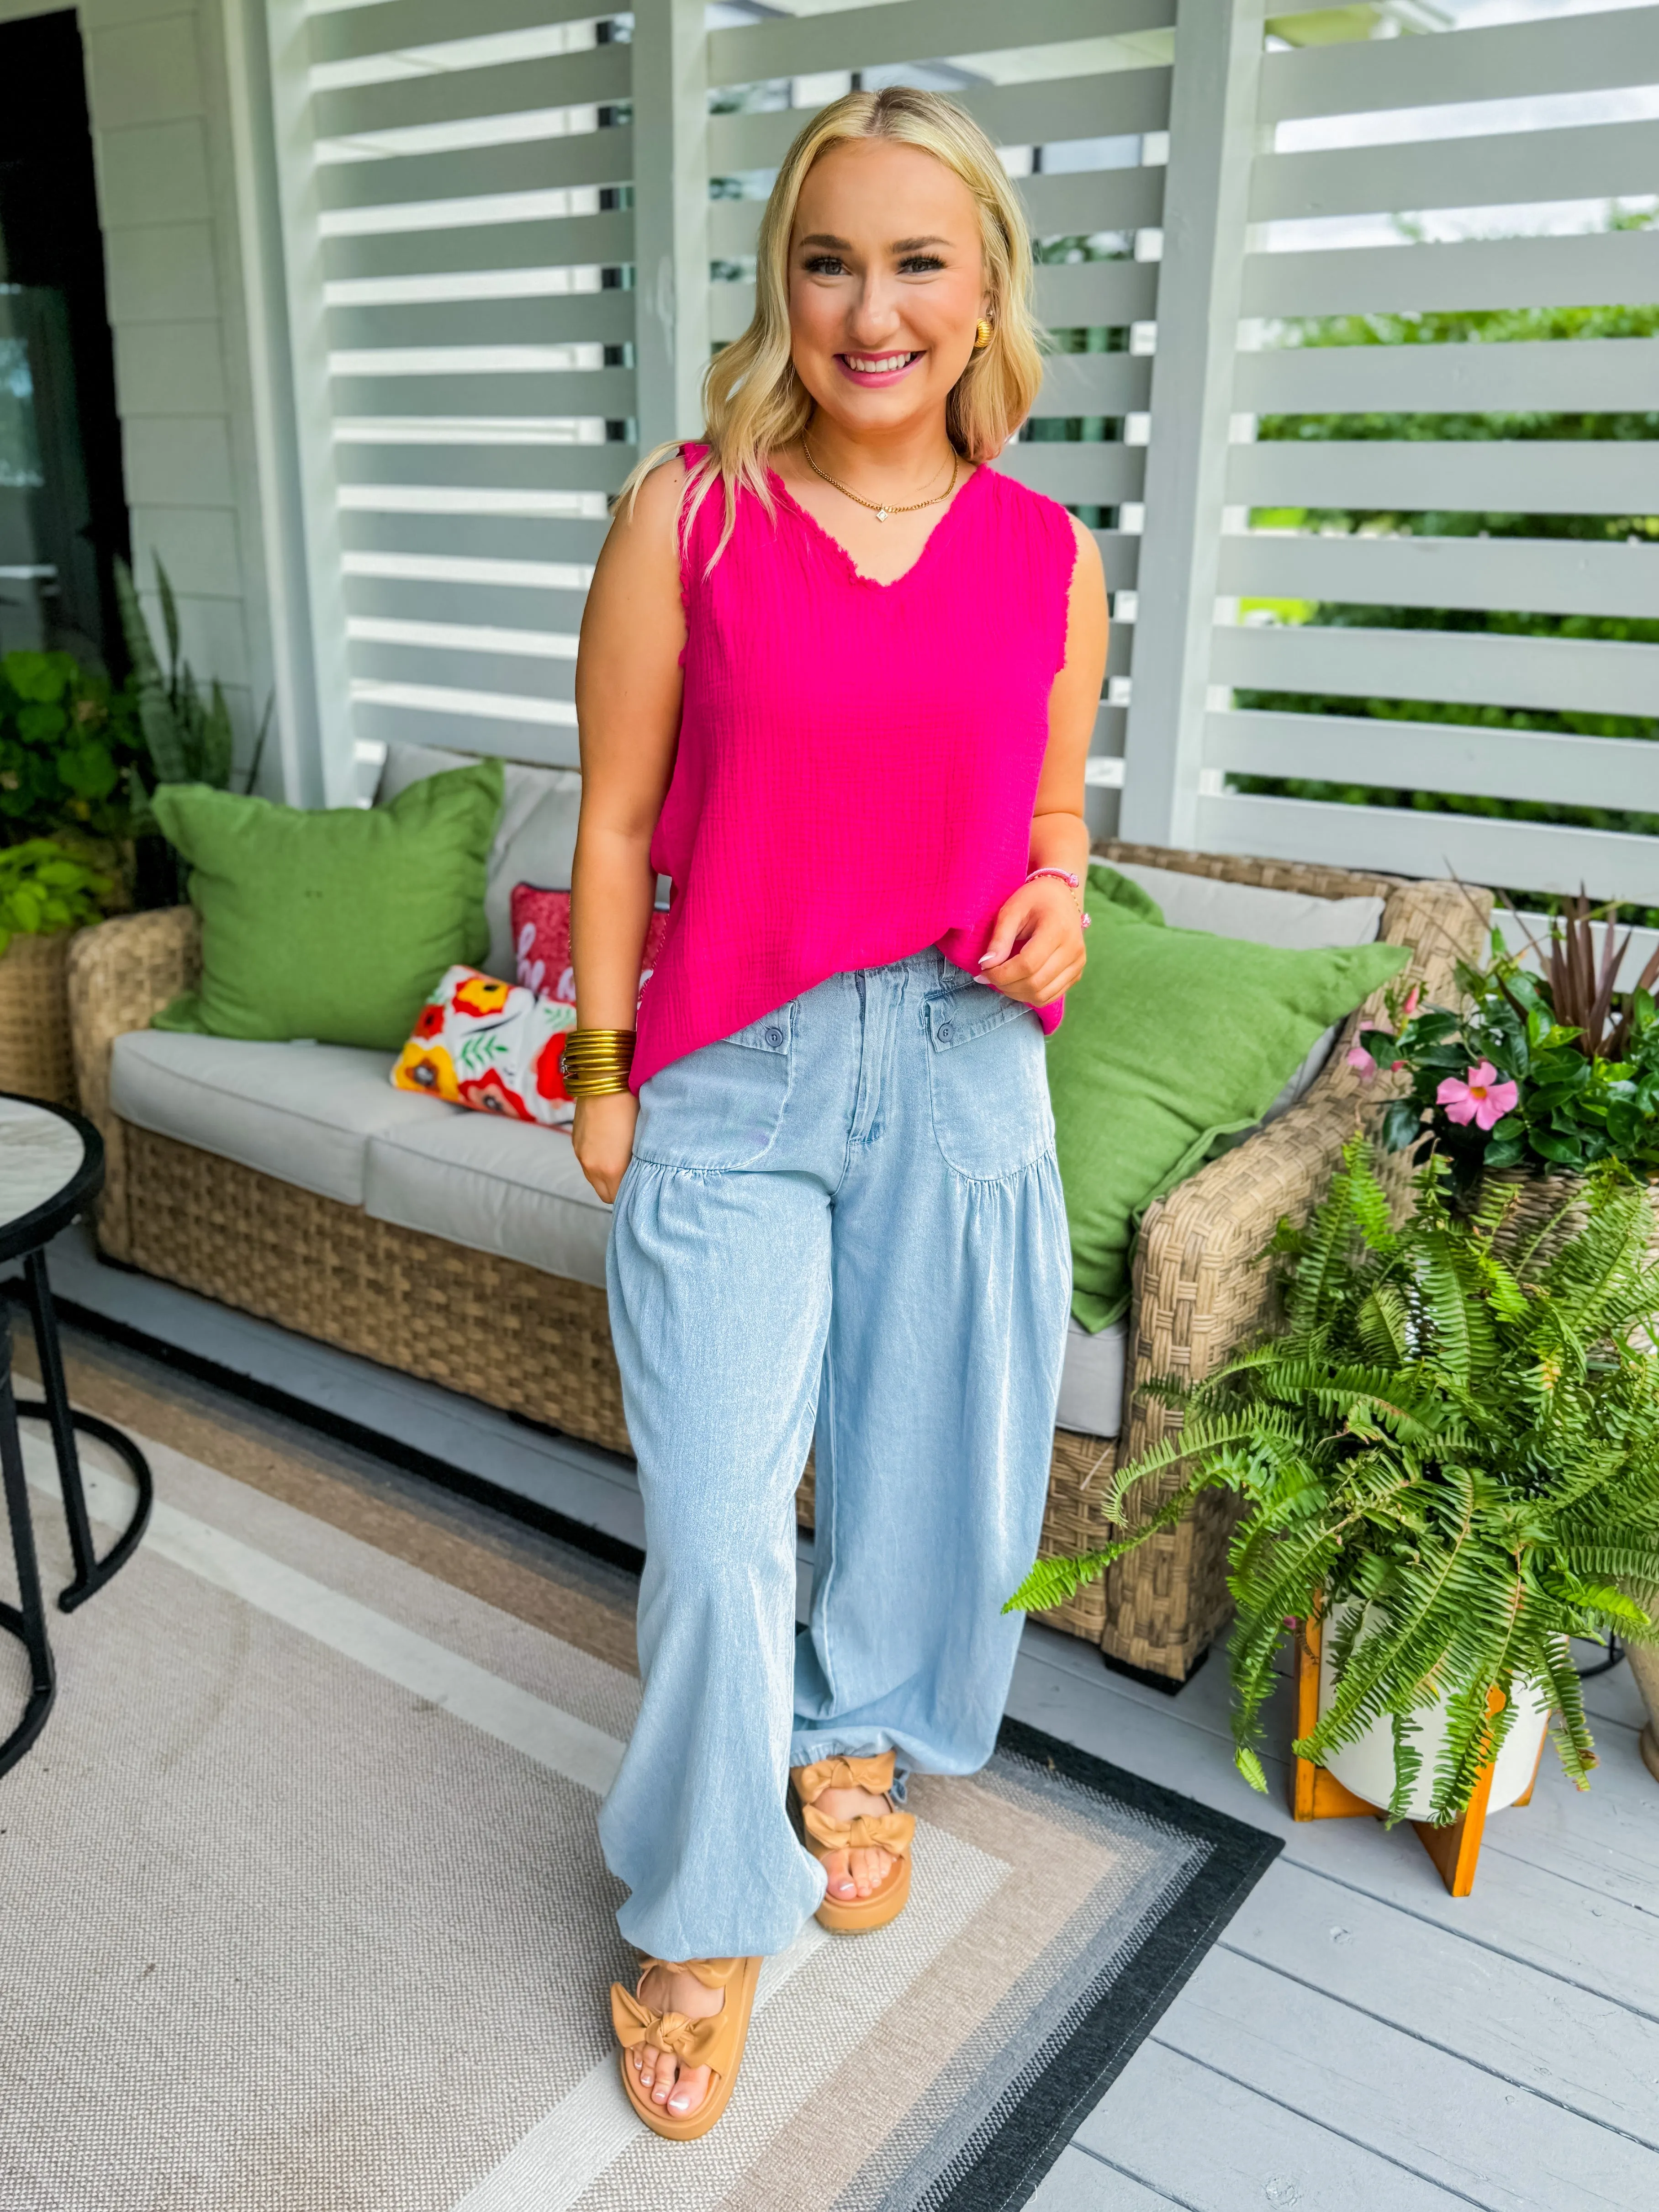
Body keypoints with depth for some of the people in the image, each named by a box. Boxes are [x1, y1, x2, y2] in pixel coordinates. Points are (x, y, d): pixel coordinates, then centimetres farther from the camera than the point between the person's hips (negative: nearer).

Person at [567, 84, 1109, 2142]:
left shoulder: (1049, 556, 3)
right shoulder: (690, 508, -5)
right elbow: (619, 818, -1)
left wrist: (1055, 901, -10)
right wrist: (600, 1072, 0)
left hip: (961, 1073, 3)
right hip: (733, 1078, -2)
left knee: (928, 1469, 16)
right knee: (717, 1528, 0)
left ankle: (857, 1746, 48)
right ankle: (699, 1917, 26)